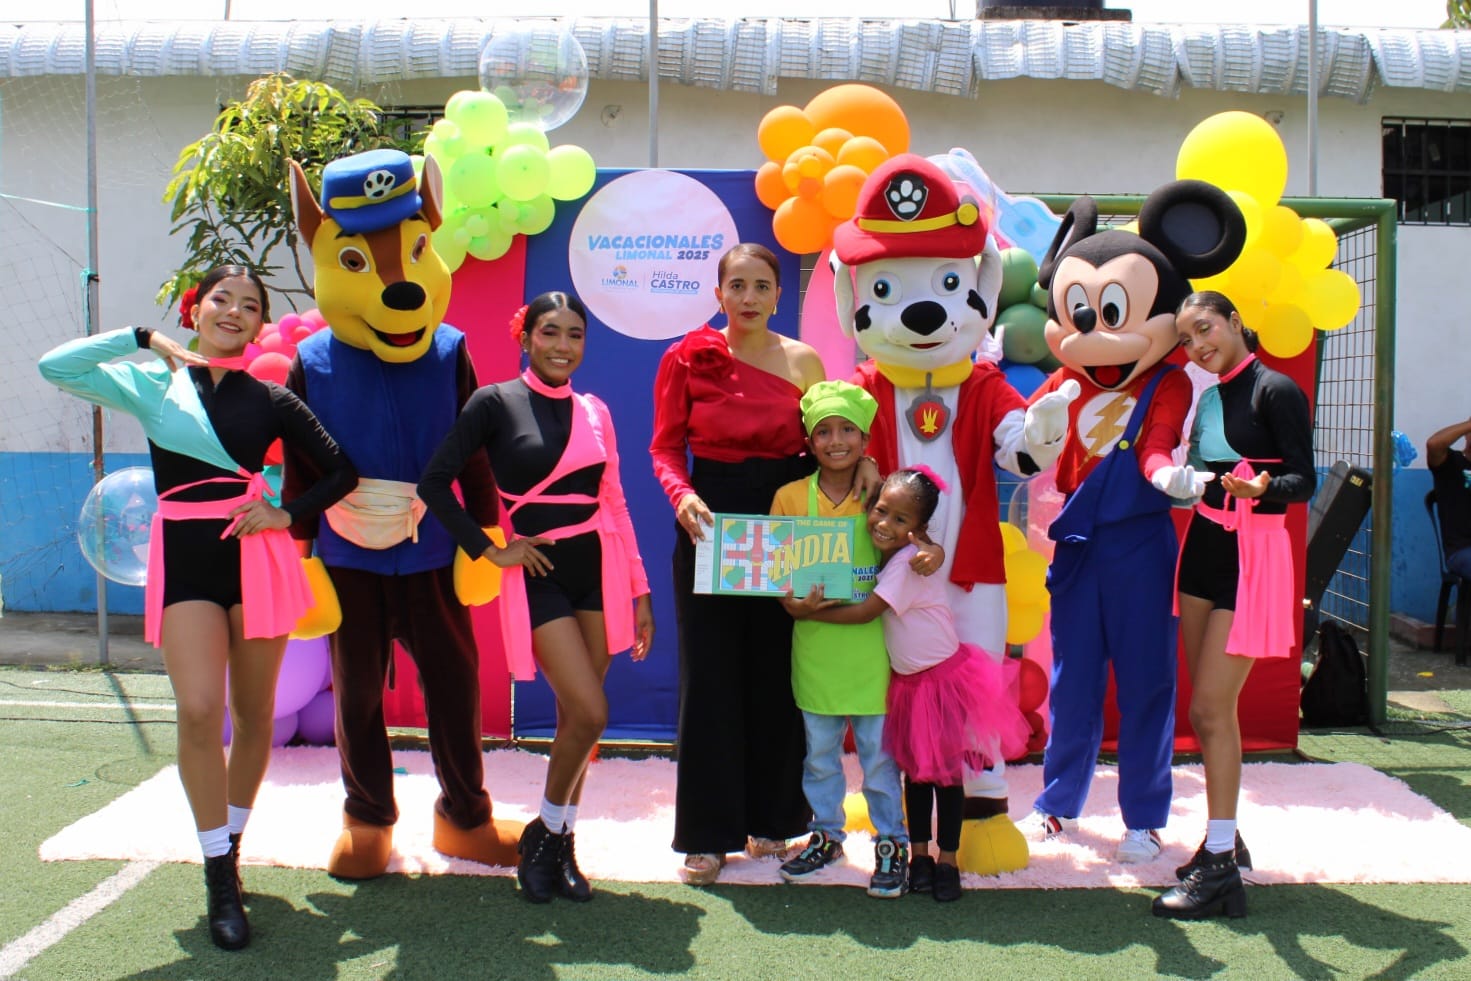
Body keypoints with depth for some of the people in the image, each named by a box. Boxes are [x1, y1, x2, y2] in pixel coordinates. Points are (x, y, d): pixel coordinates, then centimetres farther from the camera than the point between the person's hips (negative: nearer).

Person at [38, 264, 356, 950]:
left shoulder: (271, 400, 7)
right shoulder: (152, 384, 7)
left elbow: (341, 471, 9)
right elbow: (57, 366, -5)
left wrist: (289, 514, -5)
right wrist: (146, 339, -2)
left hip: (255, 555, 1)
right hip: (183, 559, -1)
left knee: (252, 713, 8)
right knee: (199, 711, -14)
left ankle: (231, 841, 28)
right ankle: (220, 880, -3)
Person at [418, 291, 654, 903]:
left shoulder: (594, 411, 10)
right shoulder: (496, 402, -3)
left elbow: (615, 504, 13)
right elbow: (435, 483, -5)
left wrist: (640, 592, 11)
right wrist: (490, 549, -7)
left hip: (599, 567, 4)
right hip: (538, 574, -4)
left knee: (574, 715, 7)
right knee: (590, 713, -12)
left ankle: (560, 844, 22)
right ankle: (543, 832, 11)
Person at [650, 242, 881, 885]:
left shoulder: (802, 361, 5)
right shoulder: (688, 357, 0)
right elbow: (666, 446, 0)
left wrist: (862, 463, -10)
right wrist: (682, 496, -18)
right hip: (711, 527, -1)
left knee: (775, 674, 8)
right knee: (710, 676, 2)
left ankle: (771, 817, 24)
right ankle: (709, 832, 12)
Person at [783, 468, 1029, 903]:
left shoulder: (910, 563, -23)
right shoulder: (883, 556, 0)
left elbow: (865, 612, -24)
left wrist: (809, 612, -20)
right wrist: (819, 603, -14)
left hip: (944, 676, -7)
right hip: (906, 679, 7)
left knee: (945, 768, 2)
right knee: (915, 768, 12)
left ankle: (947, 860, 13)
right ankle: (920, 853, 22)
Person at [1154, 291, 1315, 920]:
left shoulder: (1275, 390, -10)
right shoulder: (1208, 397, 12)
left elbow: (1303, 481, -15)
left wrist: (1262, 487, -32)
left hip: (1253, 556, -7)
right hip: (1203, 546, 7)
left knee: (1210, 708, -9)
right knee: (1209, 708, 10)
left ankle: (1220, 867, -2)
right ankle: (1224, 839, 23)